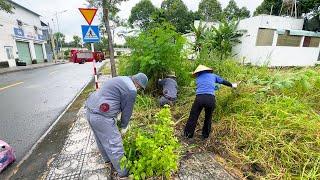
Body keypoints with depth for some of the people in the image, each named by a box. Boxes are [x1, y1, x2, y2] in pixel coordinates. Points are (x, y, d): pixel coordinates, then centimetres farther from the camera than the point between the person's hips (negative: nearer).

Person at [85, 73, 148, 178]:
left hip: (90, 110, 11)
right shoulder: (131, 90, -16)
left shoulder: (123, 80, 14)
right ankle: (122, 172, 25)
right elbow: (127, 111, -6)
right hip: (101, 117, -10)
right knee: (115, 145, 6)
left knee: (101, 139, 27)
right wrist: (124, 127, 11)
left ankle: (108, 160, 51)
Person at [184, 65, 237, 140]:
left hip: (199, 98, 0)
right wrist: (232, 85, 51)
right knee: (208, 118, 20)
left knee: (193, 117, 11)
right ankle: (205, 136, 32)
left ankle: (188, 135, 20)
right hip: (211, 98, 1)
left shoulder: (198, 78, 24)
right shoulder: (213, 75, 23)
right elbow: (223, 81, 34)